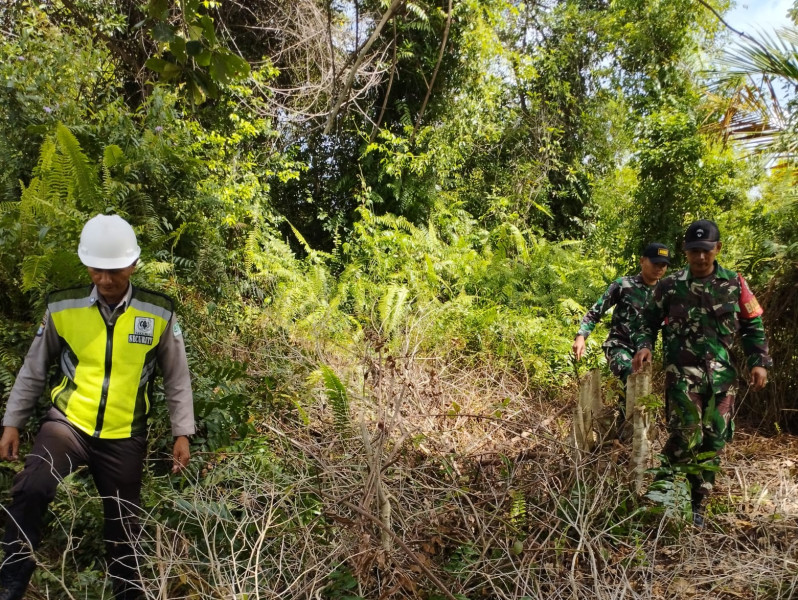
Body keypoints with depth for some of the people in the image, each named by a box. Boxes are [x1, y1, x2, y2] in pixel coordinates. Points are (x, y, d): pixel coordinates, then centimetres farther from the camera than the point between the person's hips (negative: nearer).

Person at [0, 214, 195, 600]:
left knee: (123, 524, 11)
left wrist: (182, 433, -1)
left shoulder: (159, 314, -7)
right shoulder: (62, 307, -6)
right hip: (66, 422, 0)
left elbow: (176, 378, 1)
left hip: (125, 436, 0)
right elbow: (34, 369, 7)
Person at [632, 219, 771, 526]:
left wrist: (759, 362, 3)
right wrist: (644, 346, -9)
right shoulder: (670, 285, 0)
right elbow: (649, 321, 9)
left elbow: (753, 326, 12)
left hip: (722, 375, 3)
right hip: (683, 372, -3)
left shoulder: (734, 284, 5)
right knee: (685, 437, -16)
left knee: (713, 442, 6)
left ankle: (696, 504, 20)